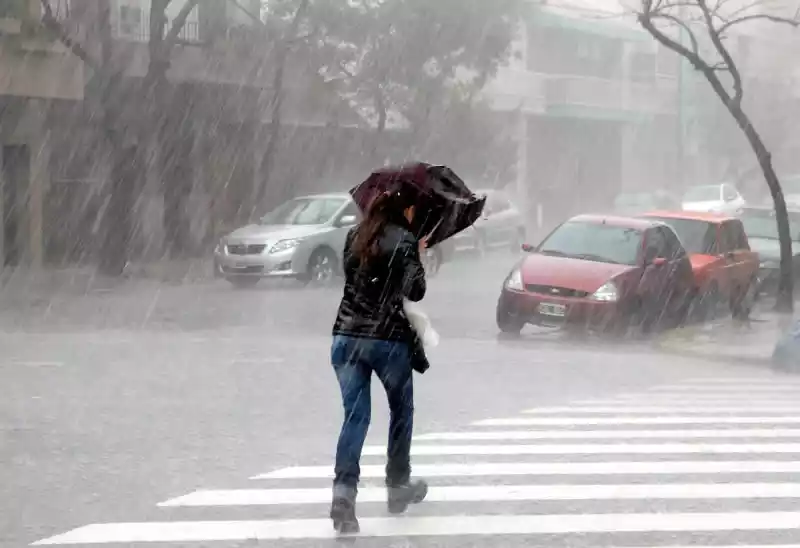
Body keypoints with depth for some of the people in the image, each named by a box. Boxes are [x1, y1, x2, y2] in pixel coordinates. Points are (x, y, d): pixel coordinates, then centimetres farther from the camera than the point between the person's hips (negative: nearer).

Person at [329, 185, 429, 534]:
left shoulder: (355, 236, 9)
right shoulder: (404, 241, -8)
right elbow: (416, 292, -10)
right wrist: (418, 258, 8)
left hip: (346, 336, 4)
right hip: (389, 339, -4)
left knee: (355, 416, 2)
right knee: (401, 412, 18)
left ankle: (344, 490, -17)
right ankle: (398, 487, 27)